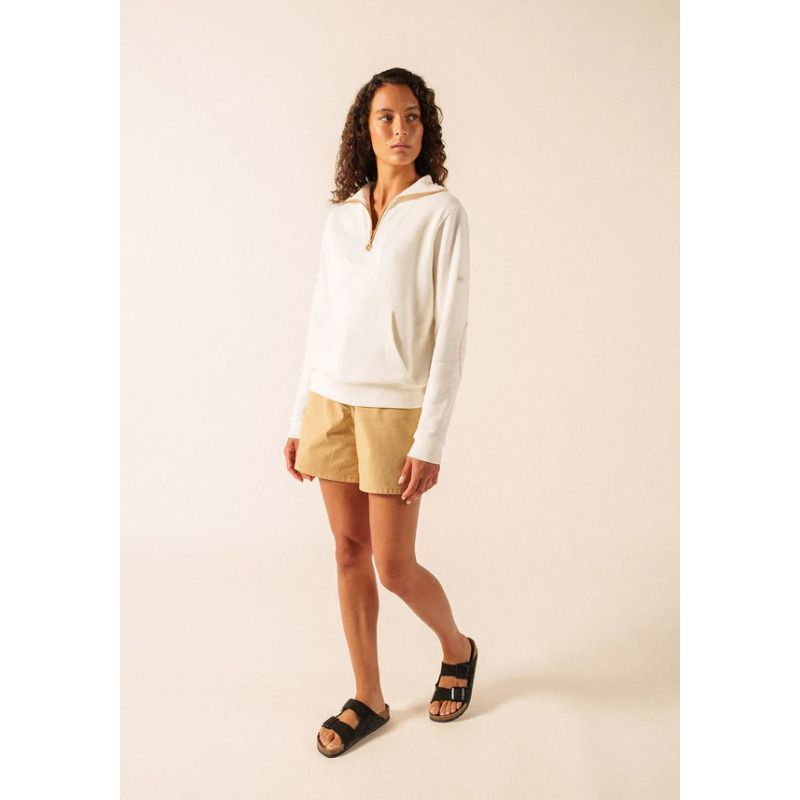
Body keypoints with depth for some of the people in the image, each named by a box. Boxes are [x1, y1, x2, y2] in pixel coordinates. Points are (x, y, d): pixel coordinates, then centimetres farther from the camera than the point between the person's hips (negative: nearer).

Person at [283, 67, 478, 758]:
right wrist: (299, 421, 10)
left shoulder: (442, 213, -6)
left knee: (394, 566, 0)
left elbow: (450, 333, -11)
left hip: (396, 408, -5)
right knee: (349, 553, 10)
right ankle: (368, 698, 26)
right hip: (331, 402, 5)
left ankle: (457, 650, 31)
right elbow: (321, 323, 11)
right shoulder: (341, 216, 8)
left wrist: (431, 442, -16)